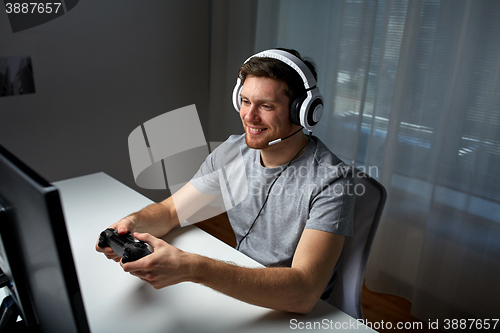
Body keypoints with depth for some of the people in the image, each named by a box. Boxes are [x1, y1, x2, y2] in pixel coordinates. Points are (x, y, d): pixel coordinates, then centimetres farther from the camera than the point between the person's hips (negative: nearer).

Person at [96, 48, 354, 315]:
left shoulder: (330, 181, -25)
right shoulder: (231, 152, -6)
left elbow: (303, 294, -34)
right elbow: (170, 211, 2)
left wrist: (193, 268, -42)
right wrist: (134, 222, -22)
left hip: (302, 313, -4)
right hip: (240, 292, 5)